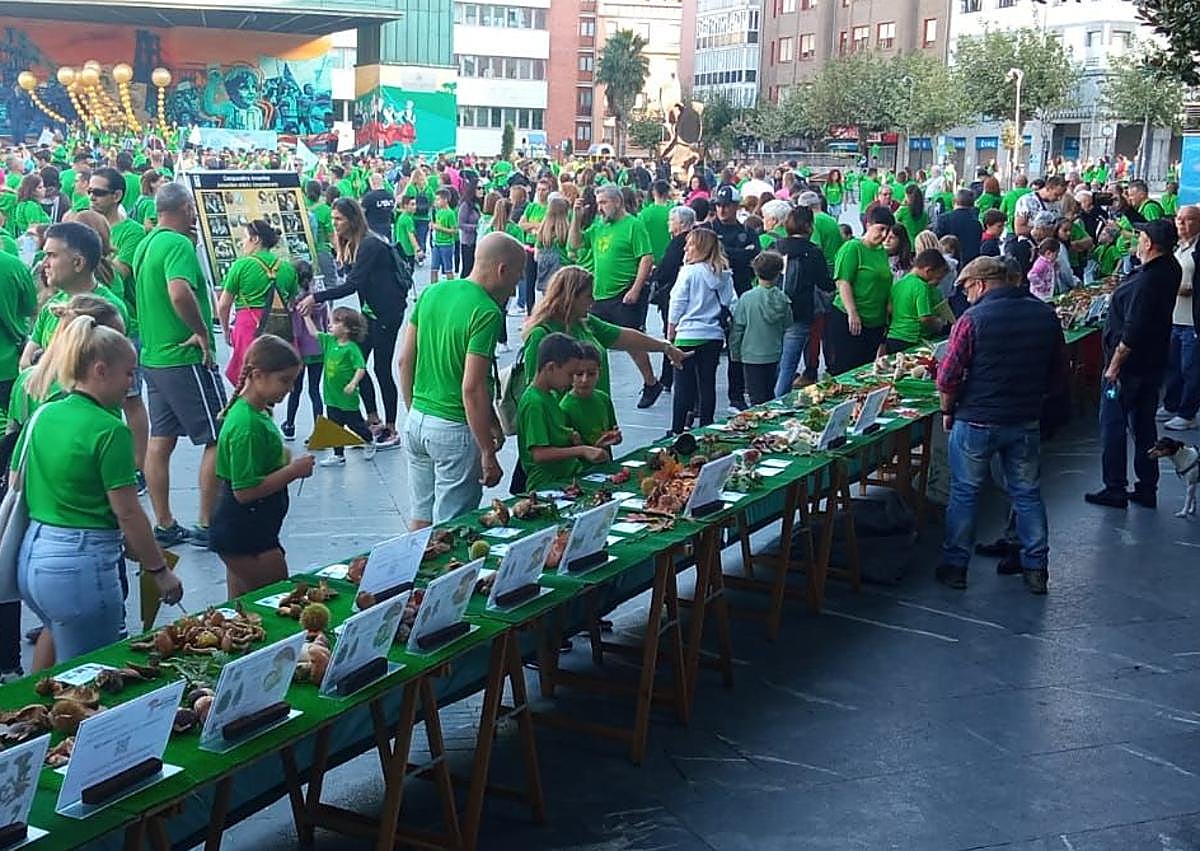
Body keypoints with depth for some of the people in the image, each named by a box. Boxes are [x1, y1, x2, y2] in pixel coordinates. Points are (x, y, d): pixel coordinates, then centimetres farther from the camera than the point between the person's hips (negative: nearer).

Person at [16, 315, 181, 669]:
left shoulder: (43, 415, 7)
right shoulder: (110, 431, -15)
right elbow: (128, 513, -15)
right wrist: (160, 571, -5)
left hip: (31, 555, 8)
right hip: (80, 563, -8)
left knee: (59, 632, 34)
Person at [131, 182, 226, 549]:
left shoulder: (145, 245, 12)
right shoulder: (178, 244, -17)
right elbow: (179, 292, -32)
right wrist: (202, 332, -22)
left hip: (153, 356, 9)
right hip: (186, 358, -9)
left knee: (160, 441, 11)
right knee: (218, 439, -1)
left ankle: (164, 526, 17)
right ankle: (207, 526, 2)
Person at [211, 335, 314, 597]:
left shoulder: (258, 413, 9)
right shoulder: (247, 424, -21)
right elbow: (245, 491, -24)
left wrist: (290, 464, 6)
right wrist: (294, 471, -18)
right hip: (244, 535, -10)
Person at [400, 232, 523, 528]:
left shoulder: (431, 293, 5)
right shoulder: (486, 313, -18)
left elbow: (404, 361, 10)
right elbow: (472, 389, -22)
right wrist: (488, 454, -17)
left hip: (416, 422, 8)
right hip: (454, 431, -7)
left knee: (421, 517, 19)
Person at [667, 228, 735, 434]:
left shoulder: (689, 272, -10)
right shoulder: (724, 274, 4)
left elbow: (677, 306, -6)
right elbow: (732, 305, 7)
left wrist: (670, 336, 3)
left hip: (689, 336, -5)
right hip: (715, 337, 5)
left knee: (683, 386, 1)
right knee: (708, 384, 10)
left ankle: (677, 430, 4)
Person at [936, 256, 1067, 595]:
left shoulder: (973, 319, -15)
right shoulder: (1045, 315, 1)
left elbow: (948, 378, -14)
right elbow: (1058, 376, 8)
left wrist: (948, 412, 2)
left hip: (976, 423, -4)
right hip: (1026, 422, 4)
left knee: (964, 493, 10)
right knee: (1027, 493, 15)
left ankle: (955, 566, 17)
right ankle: (1036, 569, 20)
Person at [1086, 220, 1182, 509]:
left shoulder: (1146, 282, -26)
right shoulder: (1170, 269, 1)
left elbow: (1132, 331, -27)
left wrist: (1114, 365, -19)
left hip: (1129, 365, -9)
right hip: (1154, 363, 9)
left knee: (1113, 425, 2)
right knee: (1144, 425, 15)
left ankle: (1115, 490, 7)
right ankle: (1147, 489, 21)